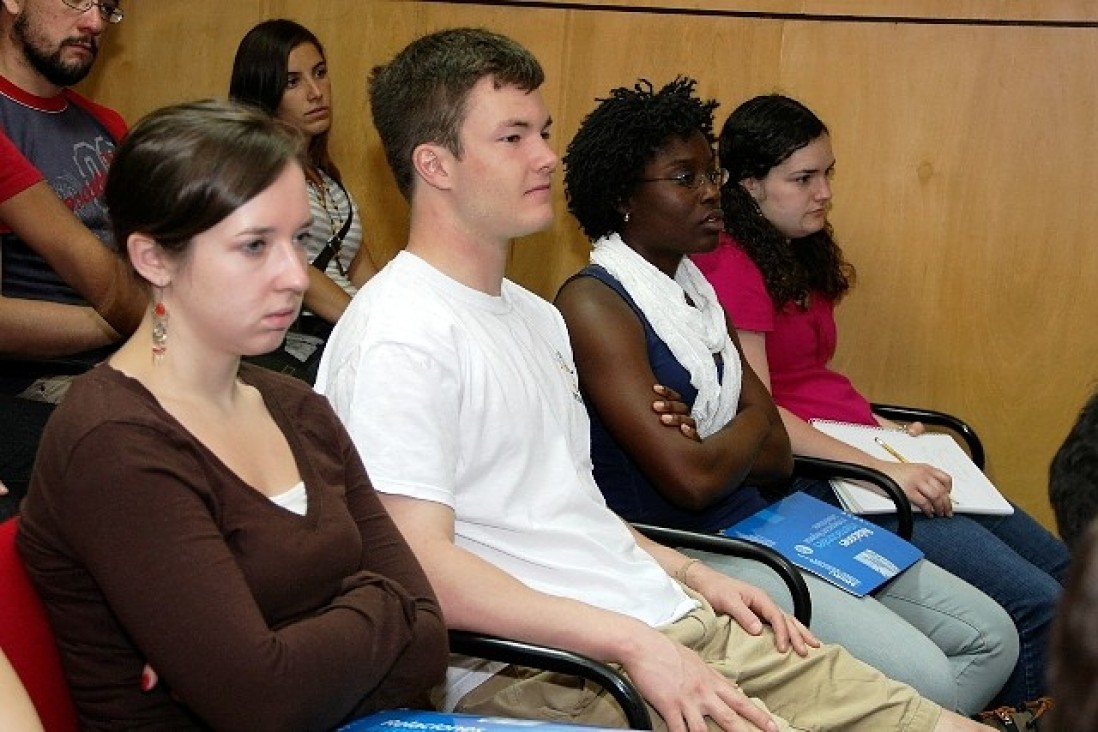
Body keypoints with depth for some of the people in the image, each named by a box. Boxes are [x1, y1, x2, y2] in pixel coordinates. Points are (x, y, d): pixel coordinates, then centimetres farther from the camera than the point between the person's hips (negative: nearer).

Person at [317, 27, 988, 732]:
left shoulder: (537, 317, 19)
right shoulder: (397, 336, -11)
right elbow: (421, 567, -19)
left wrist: (692, 575, 11)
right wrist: (631, 641, -21)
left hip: (680, 626, 9)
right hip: (548, 669, -9)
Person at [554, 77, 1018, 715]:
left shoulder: (697, 288, 15)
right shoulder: (594, 303, -13)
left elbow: (778, 456, 8)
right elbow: (689, 477, -22)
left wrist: (695, 438, -13)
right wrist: (749, 425, -1)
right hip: (688, 553, -9)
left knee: (992, 638, 4)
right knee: (921, 677, -20)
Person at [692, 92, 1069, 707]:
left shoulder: (802, 255, 17)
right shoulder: (732, 269, -12)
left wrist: (883, 426, 5)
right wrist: (886, 470, -20)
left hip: (861, 446, 10)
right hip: (809, 475, -10)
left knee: (1059, 566, 7)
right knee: (1036, 606, -16)